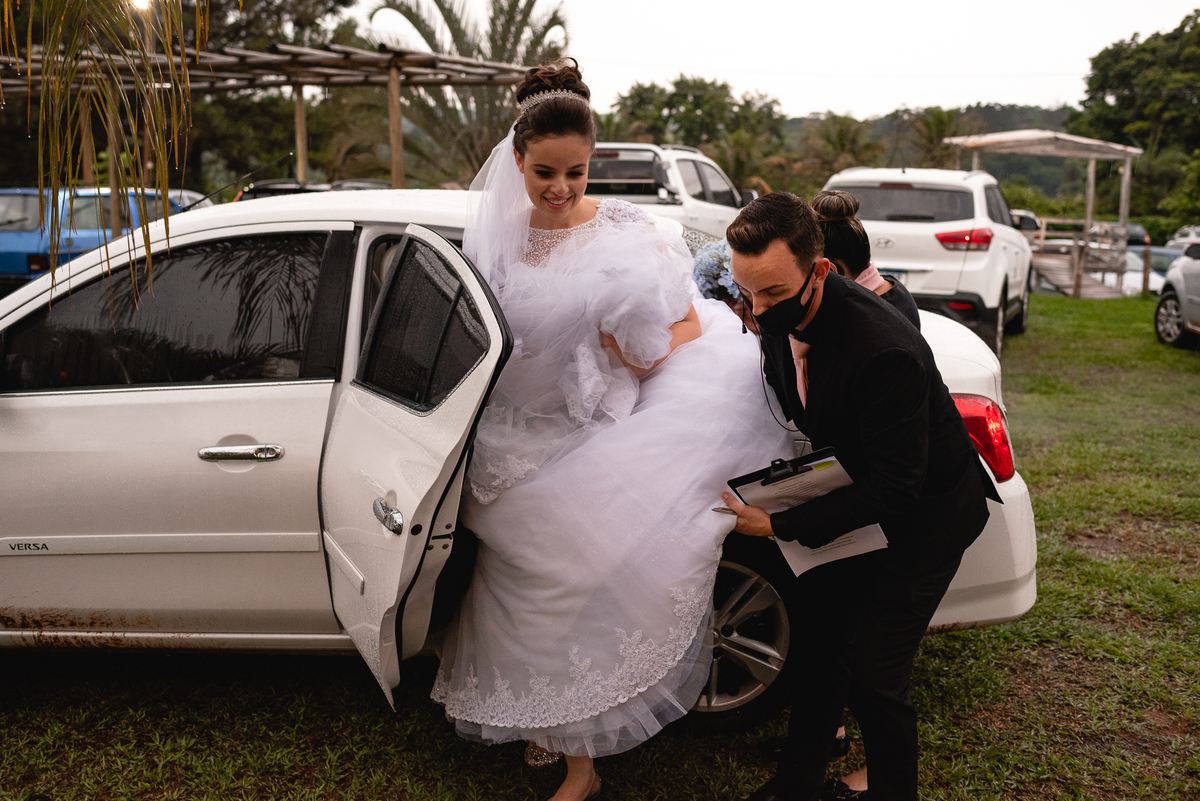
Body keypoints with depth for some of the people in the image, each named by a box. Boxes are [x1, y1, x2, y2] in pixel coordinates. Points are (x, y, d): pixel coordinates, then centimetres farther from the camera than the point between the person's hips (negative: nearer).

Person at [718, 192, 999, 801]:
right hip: (855, 492, 7)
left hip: (922, 515, -7)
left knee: (873, 674, -6)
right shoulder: (779, 318, -13)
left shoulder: (884, 351, -36)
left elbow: (894, 488, -31)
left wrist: (778, 524, -29)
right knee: (819, 643, 13)